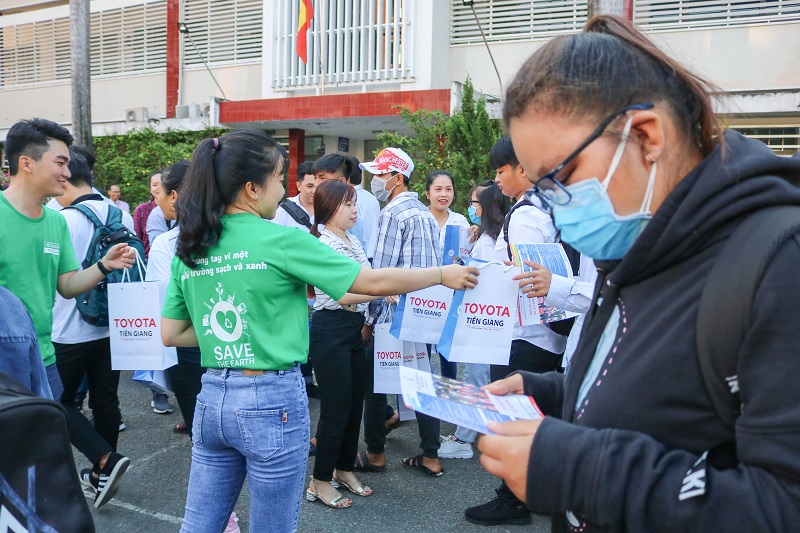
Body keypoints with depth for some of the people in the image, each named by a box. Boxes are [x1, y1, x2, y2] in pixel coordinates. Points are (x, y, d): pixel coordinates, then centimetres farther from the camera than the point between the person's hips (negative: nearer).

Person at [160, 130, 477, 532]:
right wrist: (443, 274, 3)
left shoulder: (189, 250, 4)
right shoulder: (280, 240, -14)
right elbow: (374, 282, -10)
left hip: (213, 398, 6)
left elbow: (170, 334, 10)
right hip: (272, 400, -6)